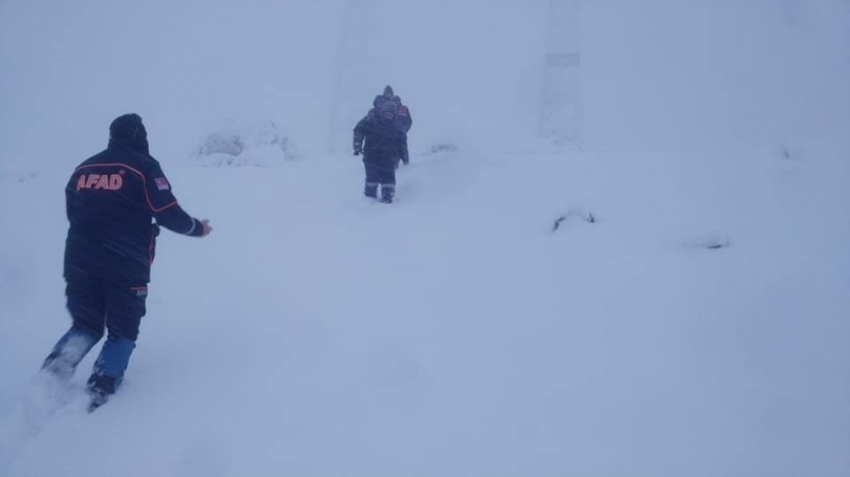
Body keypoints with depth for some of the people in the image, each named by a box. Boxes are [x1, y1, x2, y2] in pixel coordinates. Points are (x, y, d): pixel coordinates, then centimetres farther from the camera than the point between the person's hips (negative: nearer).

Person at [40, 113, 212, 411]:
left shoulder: (84, 169, 12)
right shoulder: (144, 167, -4)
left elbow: (73, 213, 21)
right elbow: (169, 214, -7)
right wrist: (197, 228, 11)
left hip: (80, 262, 4)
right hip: (126, 266, -4)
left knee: (86, 325, 19)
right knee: (123, 331, 12)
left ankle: (55, 368, -8)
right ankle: (98, 392, 0)